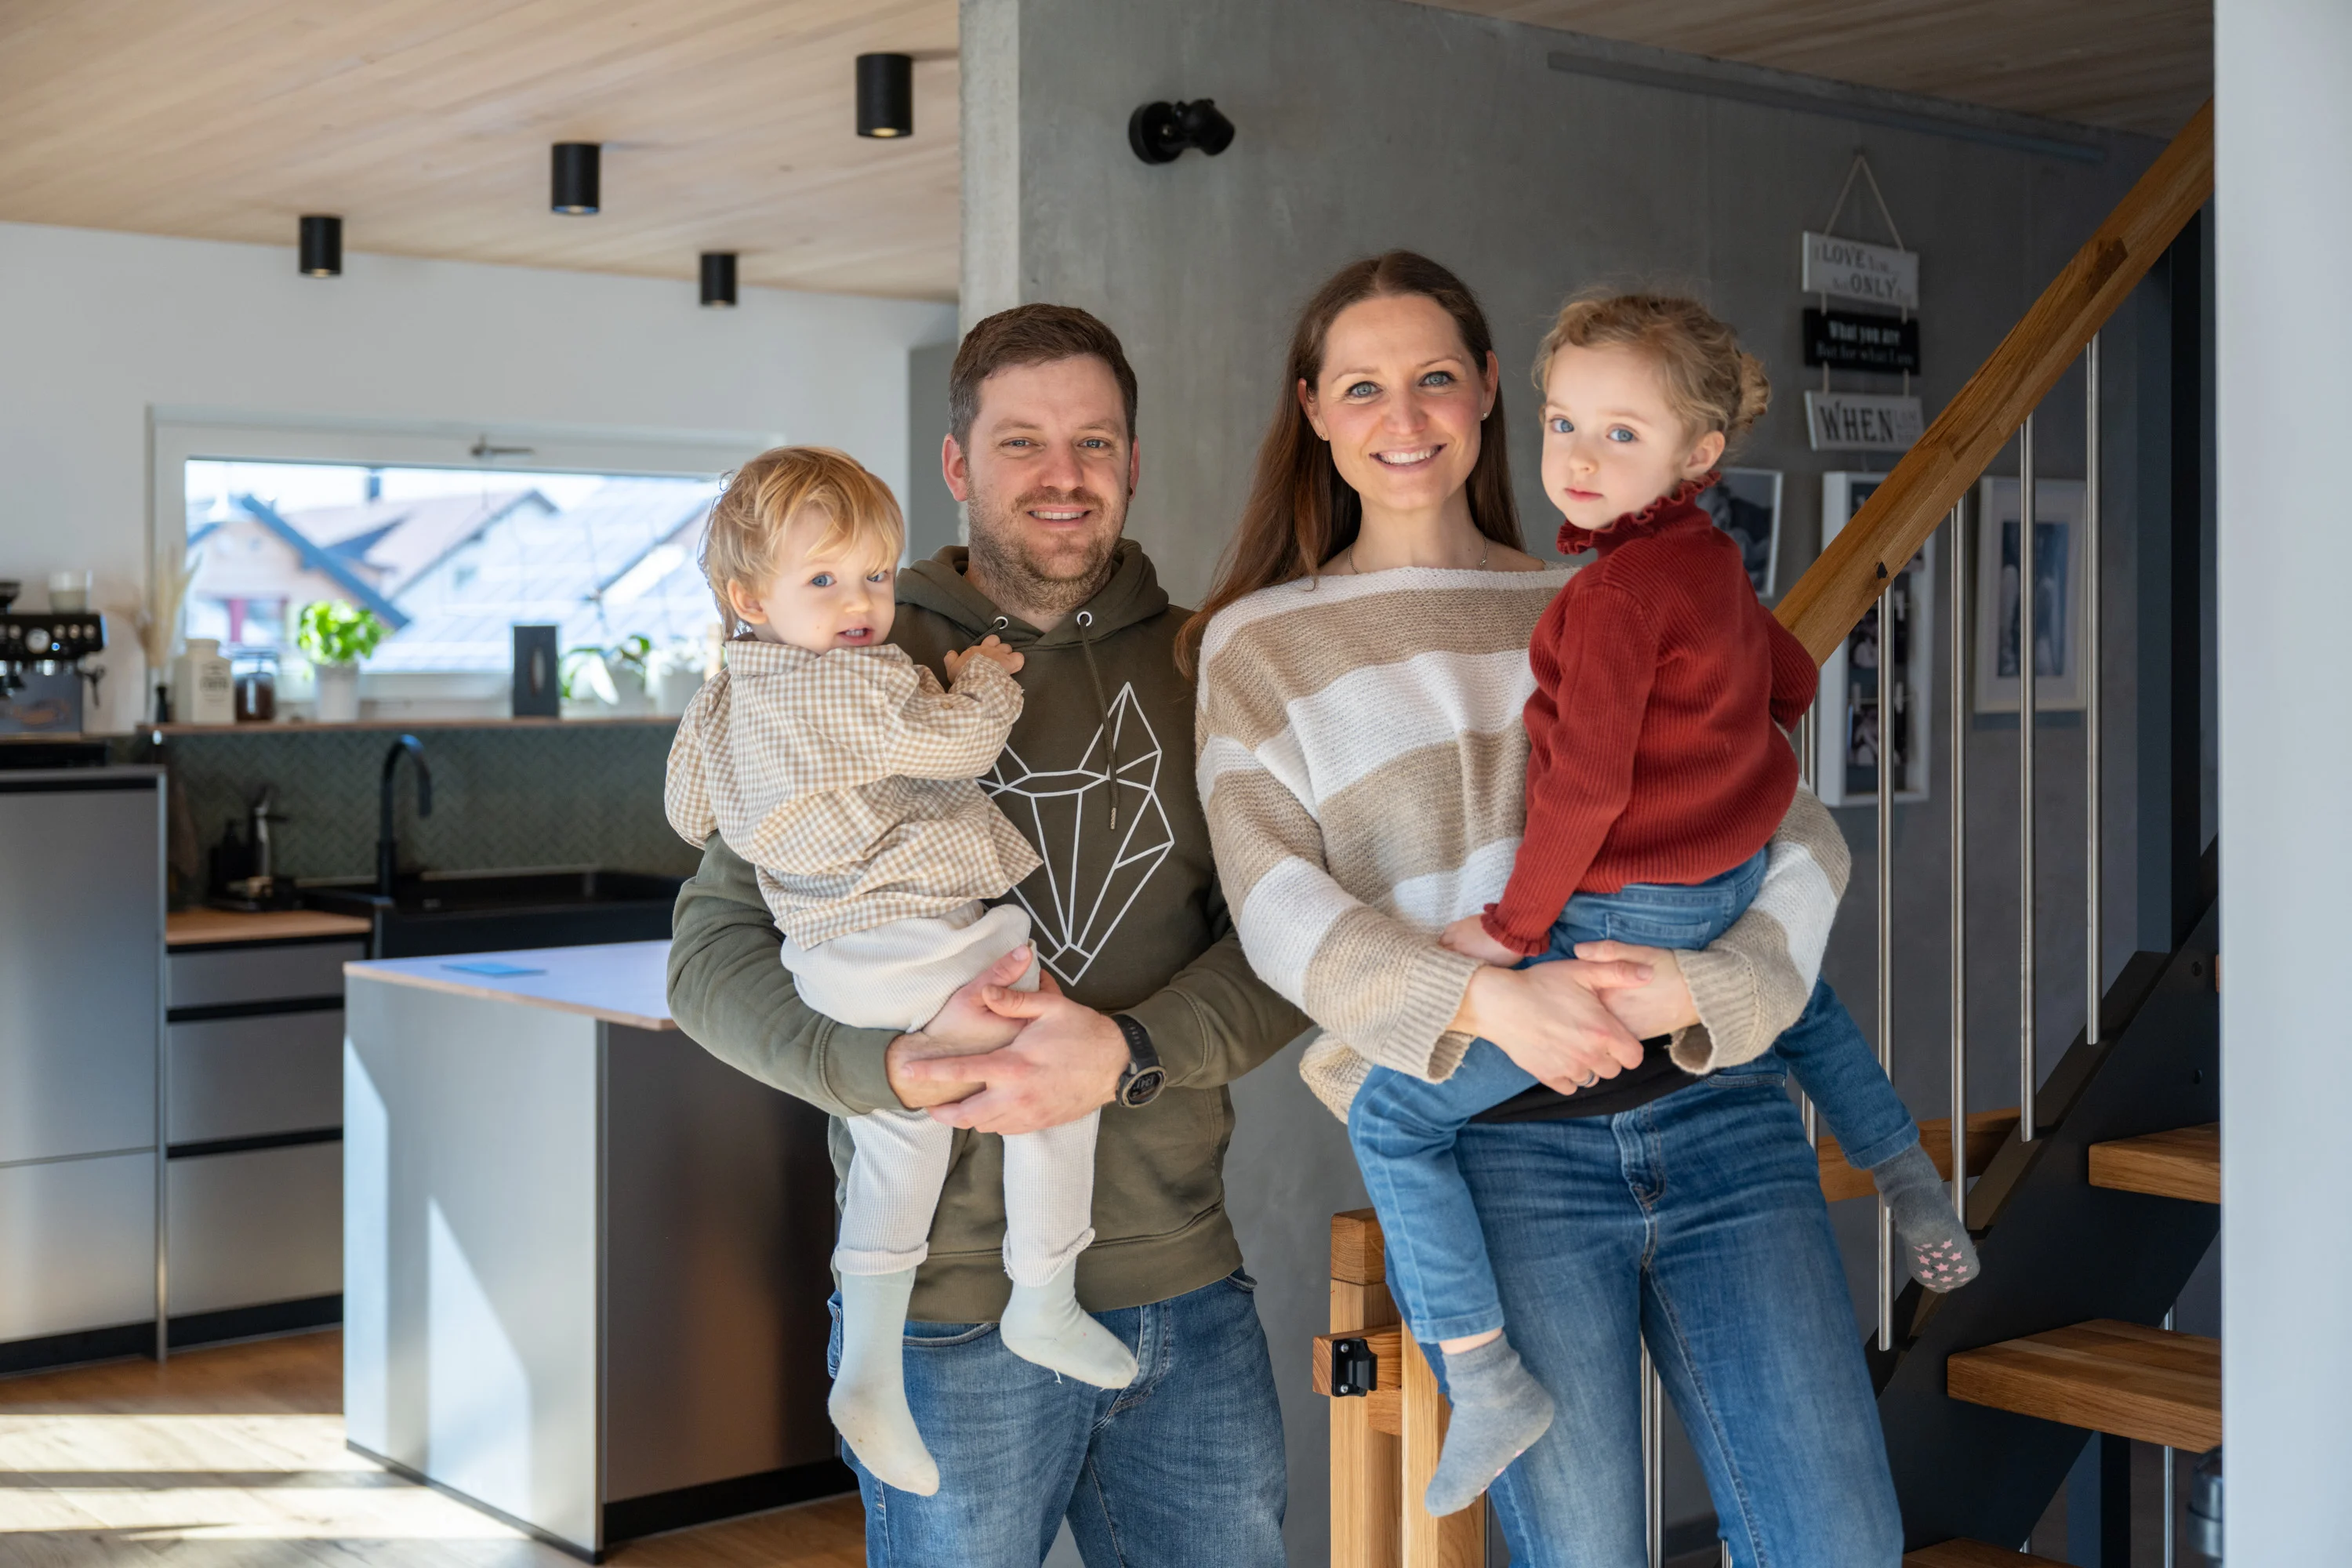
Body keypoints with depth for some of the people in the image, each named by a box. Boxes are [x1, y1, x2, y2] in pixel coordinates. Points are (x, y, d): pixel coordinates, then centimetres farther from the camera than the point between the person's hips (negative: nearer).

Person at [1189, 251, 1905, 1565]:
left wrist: (1707, 983, -13)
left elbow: (1799, 828, 8)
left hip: (1711, 1100, 3)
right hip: (1489, 1135, -2)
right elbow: (1279, 904, -2)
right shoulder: (1262, 643, 11)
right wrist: (1482, 999, -19)